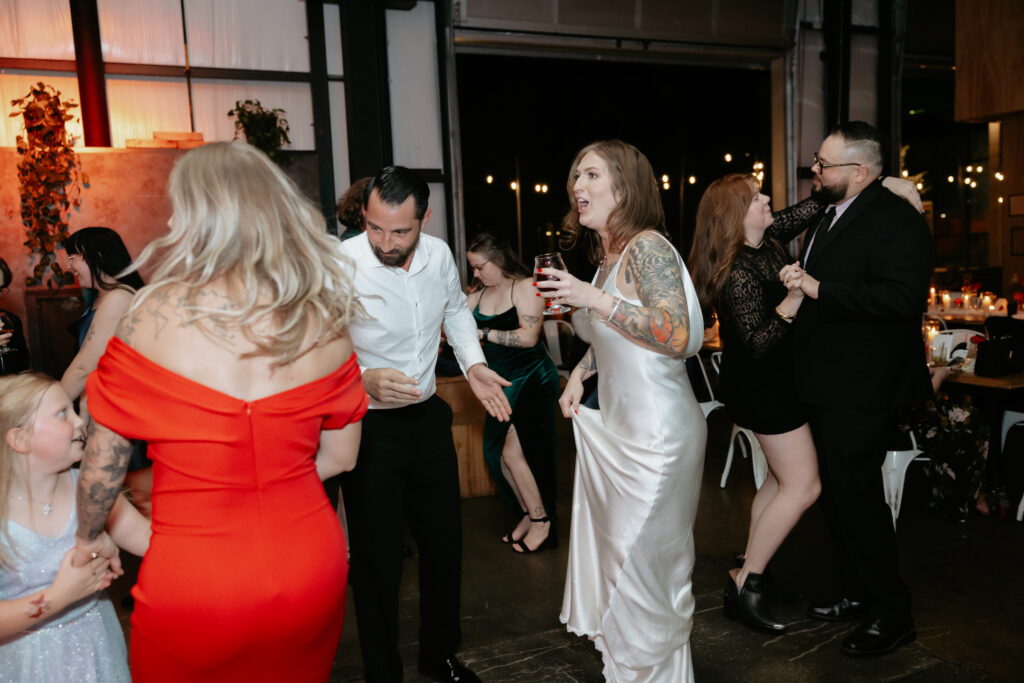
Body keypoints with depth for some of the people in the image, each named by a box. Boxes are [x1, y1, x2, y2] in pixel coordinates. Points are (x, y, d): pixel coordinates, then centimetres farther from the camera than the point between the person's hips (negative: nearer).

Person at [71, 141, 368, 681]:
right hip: (311, 574, 3)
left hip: (193, 586, -3)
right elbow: (339, 457, 3)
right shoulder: (325, 322, -7)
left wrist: (90, 536, 13)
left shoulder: (155, 315, -16)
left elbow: (102, 463, -6)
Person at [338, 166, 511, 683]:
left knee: (445, 543, 17)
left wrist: (472, 363, 5)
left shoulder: (440, 255, -4)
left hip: (428, 418, 5)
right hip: (368, 427, -5)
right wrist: (364, 381, -36)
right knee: (377, 559, 6)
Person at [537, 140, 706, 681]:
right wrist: (581, 369, 8)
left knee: (642, 556, 3)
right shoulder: (606, 258, 12)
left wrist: (593, 299, -24)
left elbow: (675, 335, -24)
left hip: (658, 431, -9)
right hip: (617, 425, 9)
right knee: (615, 548, 17)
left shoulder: (648, 247, -15)